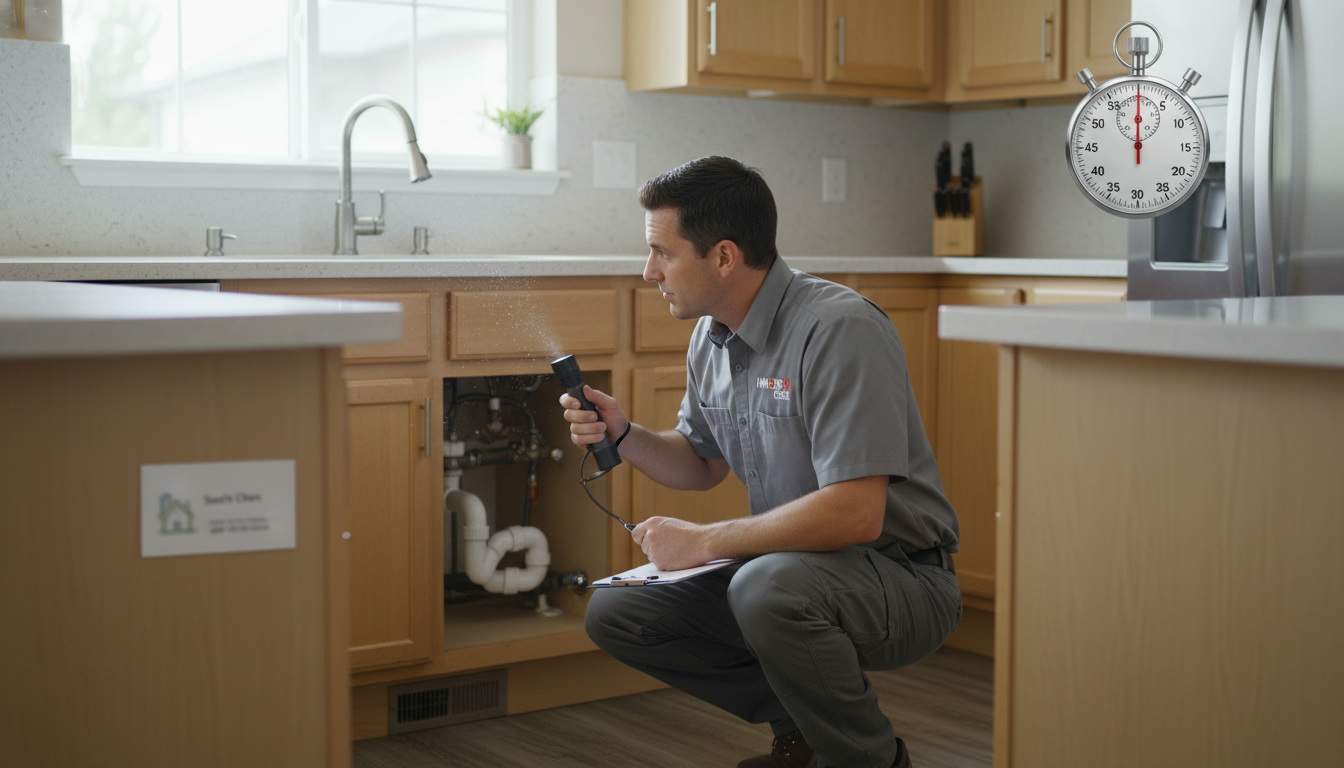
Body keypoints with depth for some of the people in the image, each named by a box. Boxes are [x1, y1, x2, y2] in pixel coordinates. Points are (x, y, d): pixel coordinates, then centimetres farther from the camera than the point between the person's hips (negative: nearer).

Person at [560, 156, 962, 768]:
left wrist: (703, 542, -22)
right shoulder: (712, 336, 3)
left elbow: (855, 512, -31)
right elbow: (702, 465, 18)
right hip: (790, 565, 8)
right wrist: (624, 436, -3)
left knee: (768, 588, -37)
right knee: (614, 612, 0)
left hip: (900, 576, -8)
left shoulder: (839, 329, -24)